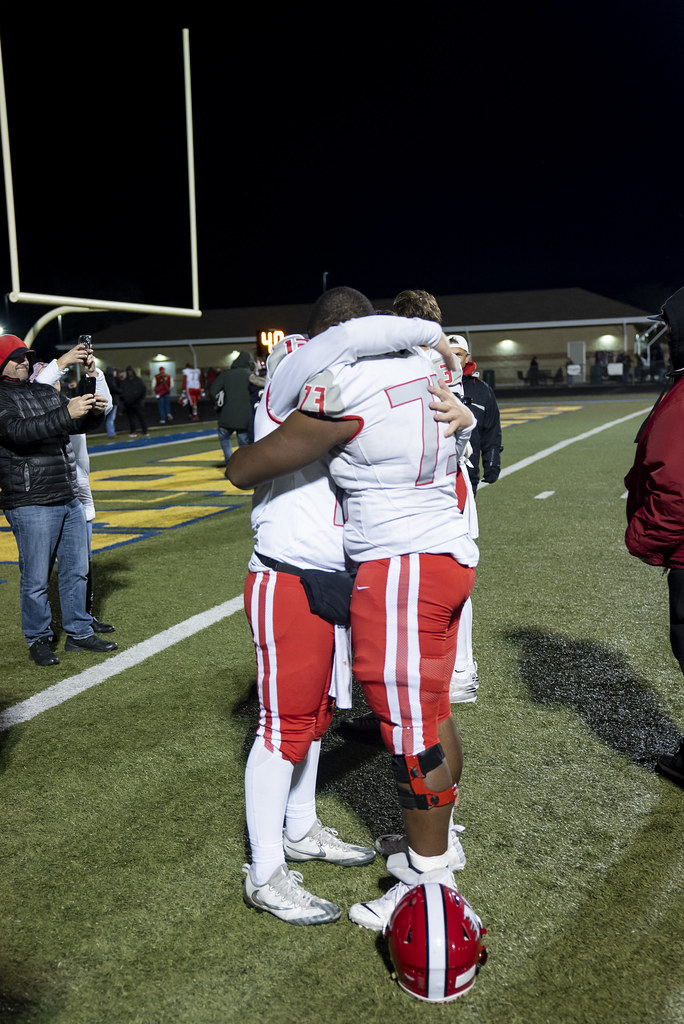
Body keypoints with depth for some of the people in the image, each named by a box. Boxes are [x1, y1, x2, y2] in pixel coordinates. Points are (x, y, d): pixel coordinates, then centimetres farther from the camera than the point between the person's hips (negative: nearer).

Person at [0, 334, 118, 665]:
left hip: (69, 500, 7)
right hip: (31, 505, -7)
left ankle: (79, 633, 25)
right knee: (36, 579, 1)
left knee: (76, 571, 13)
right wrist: (66, 414, -33)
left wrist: (94, 411, -6)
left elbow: (79, 424, 18)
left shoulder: (46, 391, 15)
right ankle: (38, 640, 17)